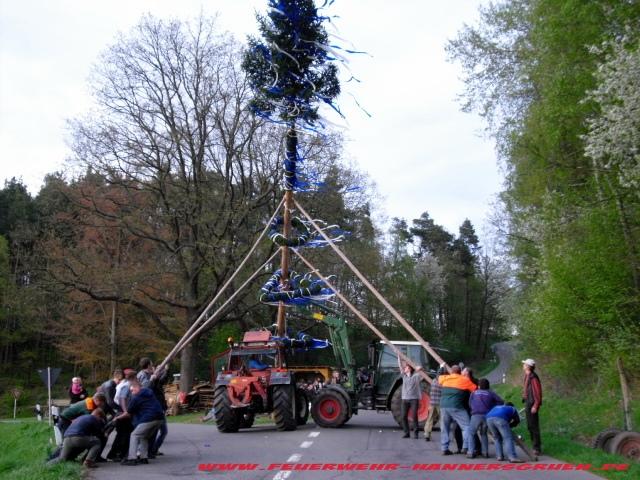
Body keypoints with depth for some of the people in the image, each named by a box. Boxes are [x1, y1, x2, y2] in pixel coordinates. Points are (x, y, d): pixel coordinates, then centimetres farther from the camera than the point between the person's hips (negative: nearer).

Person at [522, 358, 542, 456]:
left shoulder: (533, 377, -18)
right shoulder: (527, 376, 11)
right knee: (530, 426, 15)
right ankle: (535, 446, 24)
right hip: (528, 403, 10)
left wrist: (535, 406, -21)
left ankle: (537, 448, 1)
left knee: (534, 426, -5)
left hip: (532, 404, -10)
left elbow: (538, 392, -20)